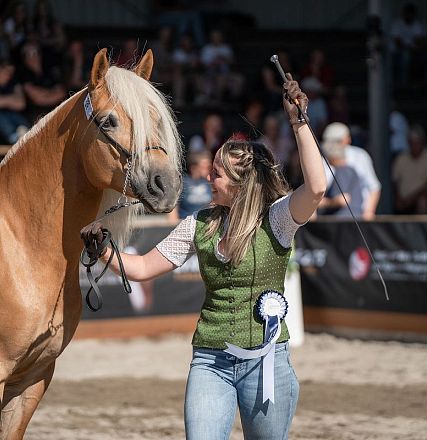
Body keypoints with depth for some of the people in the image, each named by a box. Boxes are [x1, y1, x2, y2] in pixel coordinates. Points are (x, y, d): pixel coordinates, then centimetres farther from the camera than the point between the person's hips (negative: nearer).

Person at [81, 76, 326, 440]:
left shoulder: (276, 220, -7)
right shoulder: (200, 225, 7)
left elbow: (316, 187, -27)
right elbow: (142, 269, 11)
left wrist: (300, 123, -26)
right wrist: (102, 251, -6)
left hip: (266, 359, -3)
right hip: (210, 360, 3)